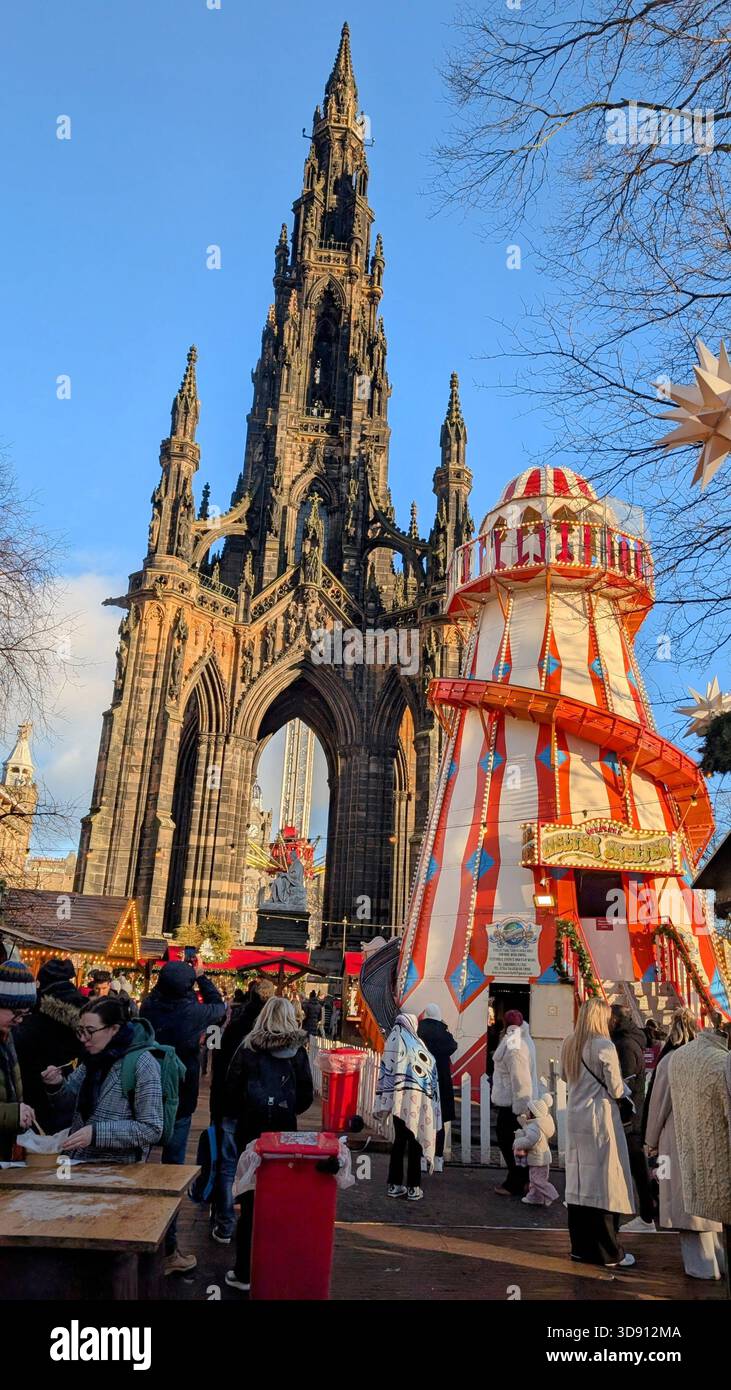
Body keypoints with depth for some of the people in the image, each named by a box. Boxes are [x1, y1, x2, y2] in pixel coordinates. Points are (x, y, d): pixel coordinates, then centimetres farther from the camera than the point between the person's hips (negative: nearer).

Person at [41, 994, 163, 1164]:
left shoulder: (142, 1064, -14)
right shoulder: (93, 1056, 6)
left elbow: (151, 1129, -16)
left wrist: (96, 1132, -22)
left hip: (116, 1168, -6)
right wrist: (57, 1086, -3)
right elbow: (70, 1107, 17)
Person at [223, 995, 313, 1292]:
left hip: (250, 1128, 0)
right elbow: (306, 1096, -1)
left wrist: (234, 1115, 16)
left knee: (250, 1199, 8)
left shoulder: (248, 1048, -2)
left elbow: (231, 1090, -2)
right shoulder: (297, 1051, -3)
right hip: (284, 1130, 0)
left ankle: (244, 1272, 13)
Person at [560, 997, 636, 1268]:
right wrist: (623, 1089, 9)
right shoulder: (604, 1046, -15)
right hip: (600, 1118, -7)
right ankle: (610, 1254, 11)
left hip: (575, 1118, 7)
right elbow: (616, 1090, -11)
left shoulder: (568, 1045, 5)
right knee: (604, 1184, 3)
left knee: (579, 1182, 13)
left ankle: (581, 1247, 22)